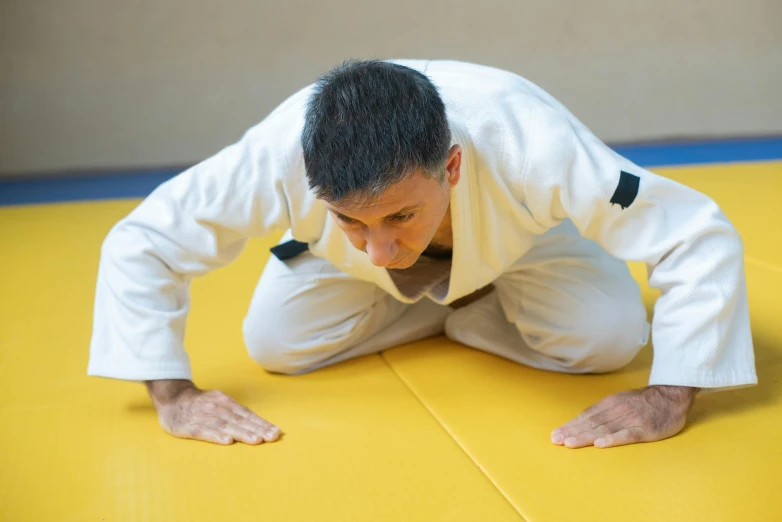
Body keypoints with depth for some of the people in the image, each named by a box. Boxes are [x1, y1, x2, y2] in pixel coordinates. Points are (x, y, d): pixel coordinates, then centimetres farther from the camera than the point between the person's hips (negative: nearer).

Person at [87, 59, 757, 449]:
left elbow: (704, 239, -37)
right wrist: (174, 395, -34)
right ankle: (439, 306, 10)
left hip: (516, 237, -1)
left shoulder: (532, 147, -46)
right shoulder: (281, 154, -43)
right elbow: (137, 245, -30)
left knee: (611, 338, -21)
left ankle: (471, 309, 8)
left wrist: (668, 396, -41)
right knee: (275, 343, -14)